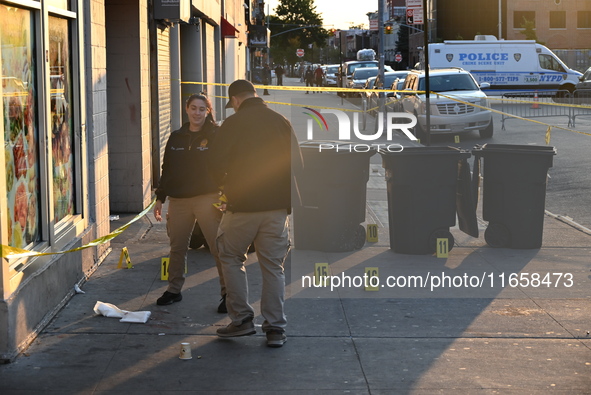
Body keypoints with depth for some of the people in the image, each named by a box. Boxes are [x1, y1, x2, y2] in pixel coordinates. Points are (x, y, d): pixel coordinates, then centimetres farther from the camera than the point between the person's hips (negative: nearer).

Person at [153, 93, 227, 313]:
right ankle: (174, 290, 25)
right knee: (177, 247, 11)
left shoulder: (216, 136, -1)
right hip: (178, 200, 5)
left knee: (218, 247, -7)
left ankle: (228, 292, 1)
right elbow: (167, 170, 18)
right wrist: (160, 198, 15)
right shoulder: (176, 138, 13)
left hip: (207, 199, -4)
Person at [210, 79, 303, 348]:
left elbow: (217, 164, -7)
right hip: (277, 205, 4)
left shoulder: (232, 124, -6)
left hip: (243, 204, -3)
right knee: (273, 265, 8)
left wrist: (226, 185, 14)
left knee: (230, 257, 14)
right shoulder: (281, 122, 6)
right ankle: (275, 328, 8)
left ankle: (241, 318, 8)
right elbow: (297, 162, 9)